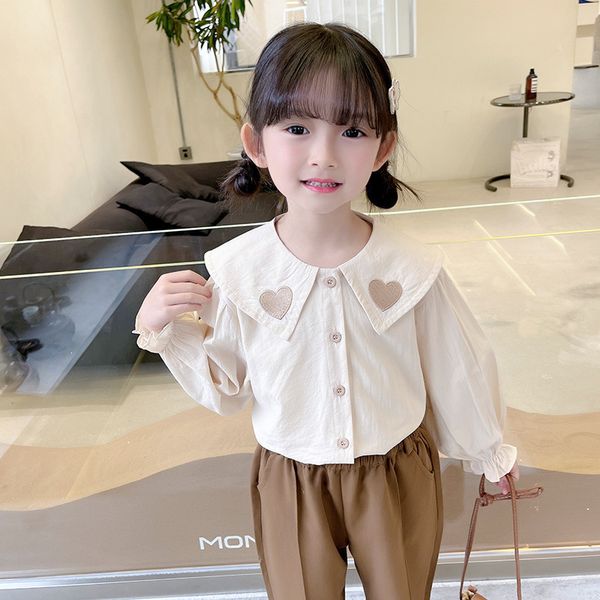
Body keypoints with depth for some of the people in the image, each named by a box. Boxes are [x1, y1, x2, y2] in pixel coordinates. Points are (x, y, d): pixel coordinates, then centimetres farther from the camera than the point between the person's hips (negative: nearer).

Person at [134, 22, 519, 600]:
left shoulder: (411, 267, -18)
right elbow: (223, 387, -4)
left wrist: (487, 450, 11)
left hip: (399, 472, 1)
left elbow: (455, 368, -3)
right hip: (290, 481, 0)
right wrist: (163, 329, -20)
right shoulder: (238, 270, -18)